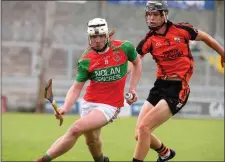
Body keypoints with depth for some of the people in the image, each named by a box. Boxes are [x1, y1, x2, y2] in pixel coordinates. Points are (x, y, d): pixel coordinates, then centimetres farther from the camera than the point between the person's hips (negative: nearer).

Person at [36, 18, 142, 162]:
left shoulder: (124, 47, -6)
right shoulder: (86, 61, -4)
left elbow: (137, 62, 14)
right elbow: (76, 88, -6)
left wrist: (132, 88, 5)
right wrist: (66, 107, -24)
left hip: (110, 105, -4)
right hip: (89, 102, 4)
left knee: (76, 129, -21)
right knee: (92, 140, 15)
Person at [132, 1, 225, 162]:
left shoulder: (181, 30, -6)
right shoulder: (149, 40, 1)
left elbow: (206, 38, 11)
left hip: (178, 89, -5)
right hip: (160, 86, 5)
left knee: (143, 127, -18)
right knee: (140, 134, 5)